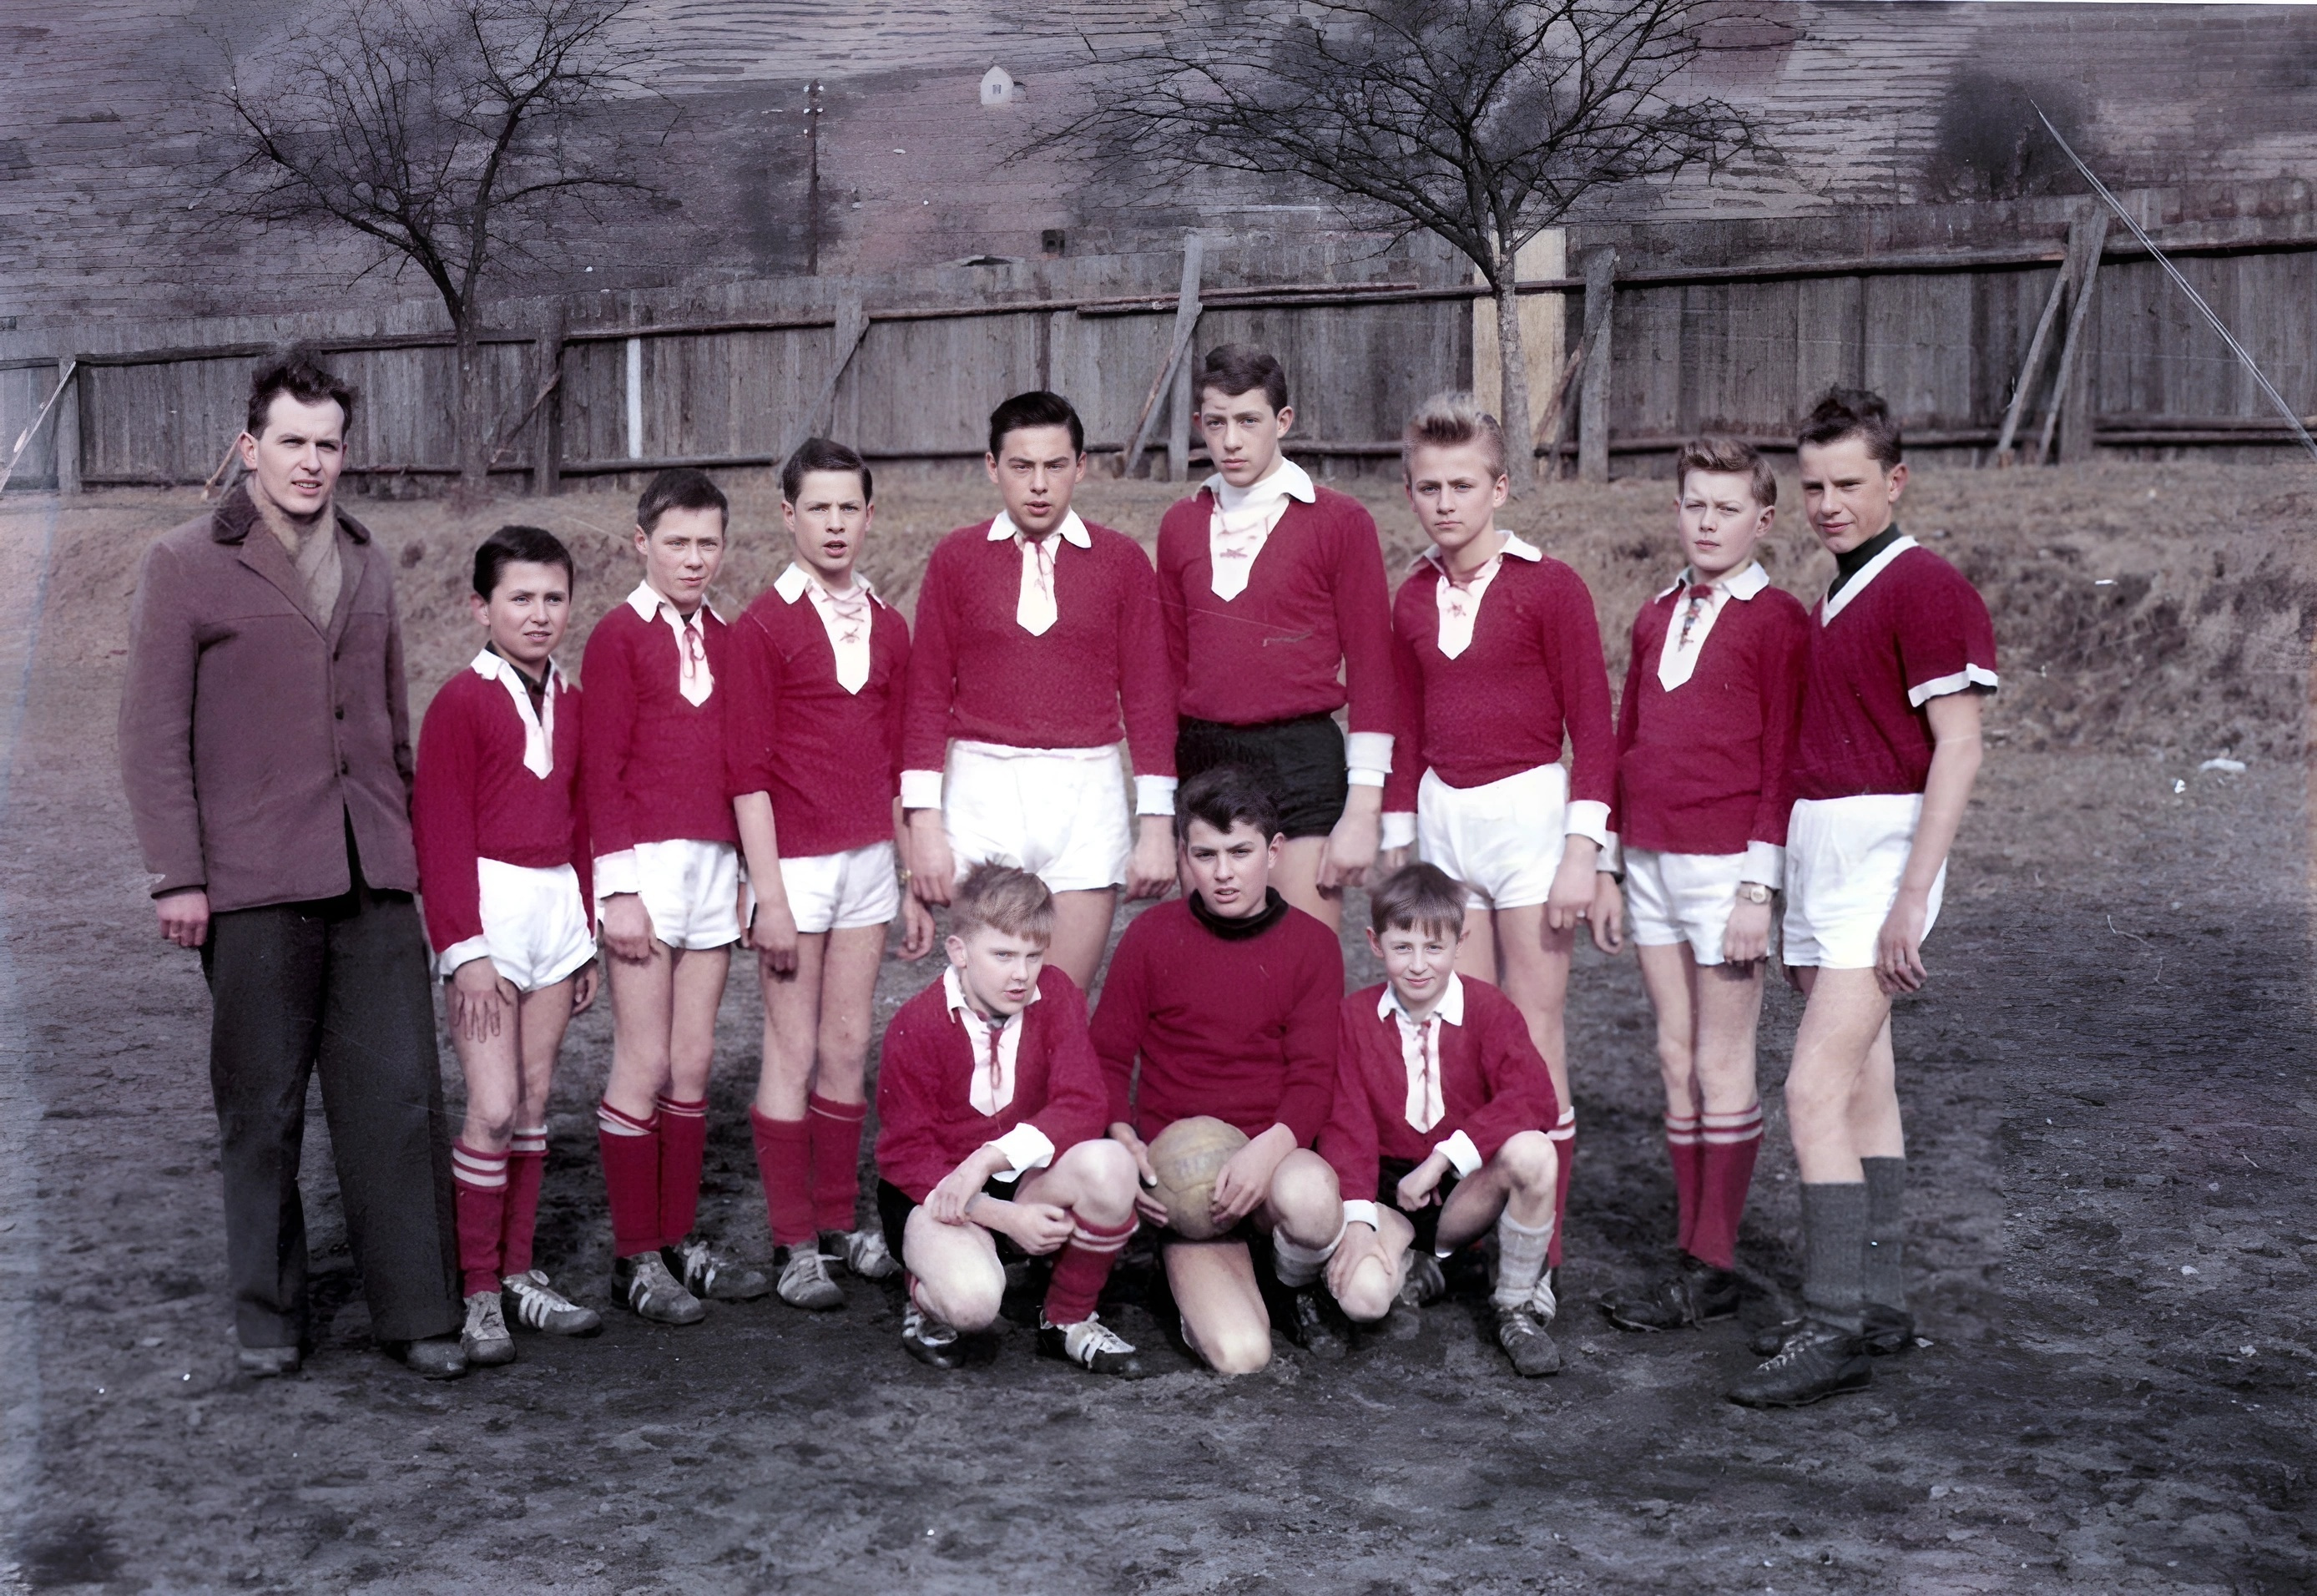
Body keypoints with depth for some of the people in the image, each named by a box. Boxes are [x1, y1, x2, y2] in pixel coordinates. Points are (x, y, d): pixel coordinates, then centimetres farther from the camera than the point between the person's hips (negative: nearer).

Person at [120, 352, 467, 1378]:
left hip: (374, 877, 4)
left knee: (399, 1093, 1)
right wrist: (176, 876, -8)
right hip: (253, 881, -3)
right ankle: (267, 1314, 20)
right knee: (261, 1108, 7)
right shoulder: (185, 566, 1)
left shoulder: (367, 565, 15)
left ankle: (417, 1311, 9)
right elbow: (154, 734, -3)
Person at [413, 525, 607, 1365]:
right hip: (487, 903, -6)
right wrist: (465, 948, -13)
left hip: (558, 903, 6)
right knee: (493, 1106, -8)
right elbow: (441, 834, -10)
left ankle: (520, 1273, 19)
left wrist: (587, 931, 17)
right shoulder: (461, 703, -8)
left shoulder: (568, 702, 11)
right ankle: (479, 1291, 4)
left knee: (533, 1098, 11)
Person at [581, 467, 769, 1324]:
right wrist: (620, 888, -11)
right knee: (645, 1067, -2)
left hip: (716, 865, 5)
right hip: (648, 864, -5)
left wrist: (744, 868, 12)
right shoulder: (618, 636, -3)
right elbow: (601, 771, -6)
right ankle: (636, 1257, 7)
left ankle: (681, 1239, 16)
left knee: (693, 1063, 8)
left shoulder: (724, 639, 13)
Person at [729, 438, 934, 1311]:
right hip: (794, 861, -5)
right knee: (793, 1051, 1)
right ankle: (795, 1244, 8)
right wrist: (769, 896, -13)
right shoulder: (763, 625, -7)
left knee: (849, 1047, 9)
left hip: (868, 860, 5)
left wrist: (914, 883, 13)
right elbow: (749, 771, -9)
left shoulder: (886, 625, 9)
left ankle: (841, 1221, 20)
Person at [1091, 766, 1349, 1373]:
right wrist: (1124, 1142, -14)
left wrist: (1269, 1148, -23)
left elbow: (1314, 1074, -2)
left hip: (1271, 1157, 1)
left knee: (1308, 1194, -39)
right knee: (1239, 1354, -23)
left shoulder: (1312, 943, 2)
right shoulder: (1152, 935, 1)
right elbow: (1108, 1056, 5)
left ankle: (1299, 1284, 0)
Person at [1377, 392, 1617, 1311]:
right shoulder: (1414, 599, 9)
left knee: (1534, 1040, -3)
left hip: (1527, 809, -5)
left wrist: (1583, 848, -13)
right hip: (1441, 818, 5)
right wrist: (1396, 846, 15)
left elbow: (1592, 726, -7)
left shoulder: (1549, 587, -6)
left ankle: (1537, 1257, 2)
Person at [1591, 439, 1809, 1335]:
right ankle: (1690, 1248, 17)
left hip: (1725, 865, -6)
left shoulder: (1778, 622, -6)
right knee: (1676, 1059, 9)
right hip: (1650, 862, 6)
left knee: (1722, 1065, -1)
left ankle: (1713, 1270, 5)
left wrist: (1758, 888, -13)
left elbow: (1782, 759, -9)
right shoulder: (1656, 620, 14)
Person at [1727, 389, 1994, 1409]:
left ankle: (1835, 1329, -10)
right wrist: (1779, 878, 15)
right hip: (1814, 847, 9)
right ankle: (1877, 1301, 19)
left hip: (1881, 846, -9)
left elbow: (1958, 748, -15)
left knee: (1814, 1092, -15)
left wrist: (1912, 896, -20)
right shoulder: (1833, 600, 17)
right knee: (1863, 1085, 12)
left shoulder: (1926, 588, -9)